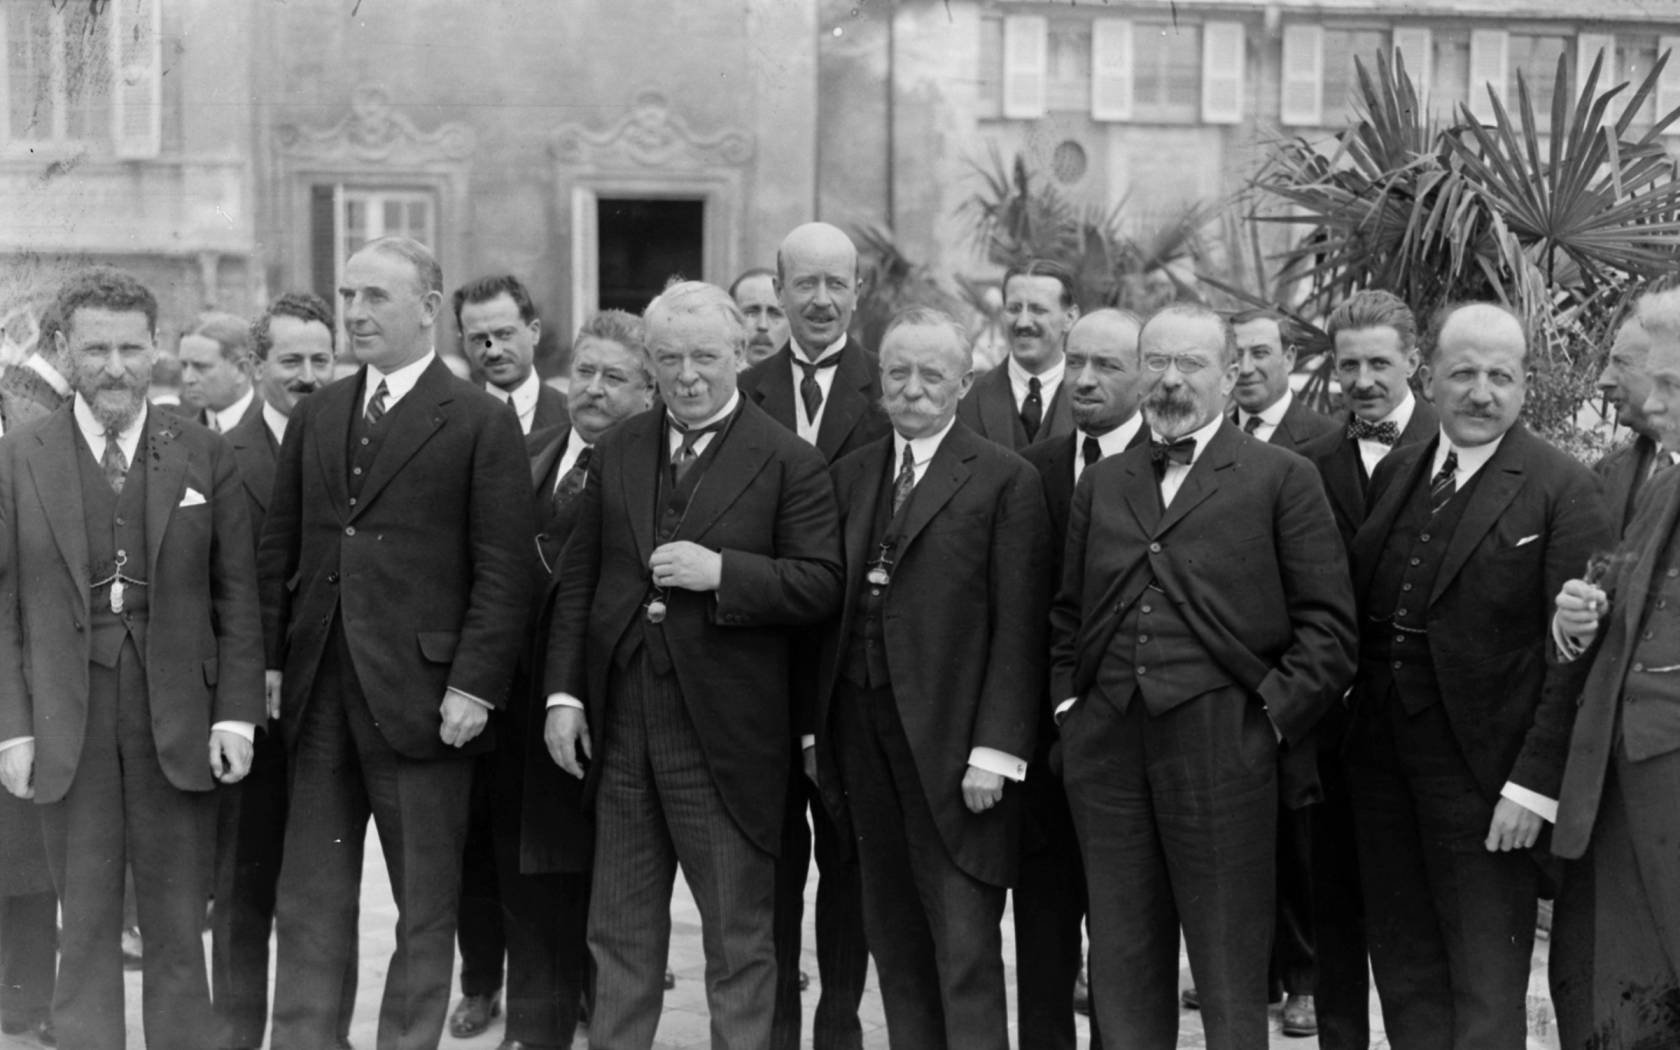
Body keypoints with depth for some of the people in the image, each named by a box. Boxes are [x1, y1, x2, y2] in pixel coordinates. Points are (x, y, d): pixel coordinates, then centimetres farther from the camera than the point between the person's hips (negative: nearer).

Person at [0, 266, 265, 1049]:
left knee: (178, 931, 8)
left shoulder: (203, 456, 4)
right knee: (86, 928, 7)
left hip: (179, 725, 1)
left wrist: (235, 714, -3)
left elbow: (237, 595, 4)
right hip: (67, 730, 0)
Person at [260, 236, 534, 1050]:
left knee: (425, 907, 6)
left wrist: (475, 685, -14)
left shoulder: (481, 423, -4)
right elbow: (277, 549, 13)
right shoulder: (315, 416, 13)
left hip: (419, 697, -5)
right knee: (310, 902, 10)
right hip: (317, 694, 5)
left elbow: (502, 572, -8)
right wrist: (269, 660, 5)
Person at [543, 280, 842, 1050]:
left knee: (738, 935, 6)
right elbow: (578, 581, 10)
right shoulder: (616, 453, 10)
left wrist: (721, 571, -22)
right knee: (620, 934, 15)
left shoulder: (788, 463, -5)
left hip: (724, 740, -4)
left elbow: (821, 585, -10)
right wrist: (563, 692, 3)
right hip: (618, 726, 5)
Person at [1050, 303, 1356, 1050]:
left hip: (1220, 743, -4)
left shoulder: (1282, 479, 2)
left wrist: (1270, 716, -10)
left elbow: (1327, 625, -3)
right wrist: (1067, 702, 7)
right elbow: (1066, 616, 20)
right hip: (1104, 746, 4)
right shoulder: (1100, 484, 16)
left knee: (1230, 968, 4)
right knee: (1123, 964, 10)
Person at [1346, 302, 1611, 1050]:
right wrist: (1342, 729, 2)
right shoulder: (1393, 472, 10)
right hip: (1381, 758, 6)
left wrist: (1534, 785, -18)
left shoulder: (1561, 490, -9)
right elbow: (1355, 612, 11)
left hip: (1484, 774, -5)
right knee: (1405, 974, 15)